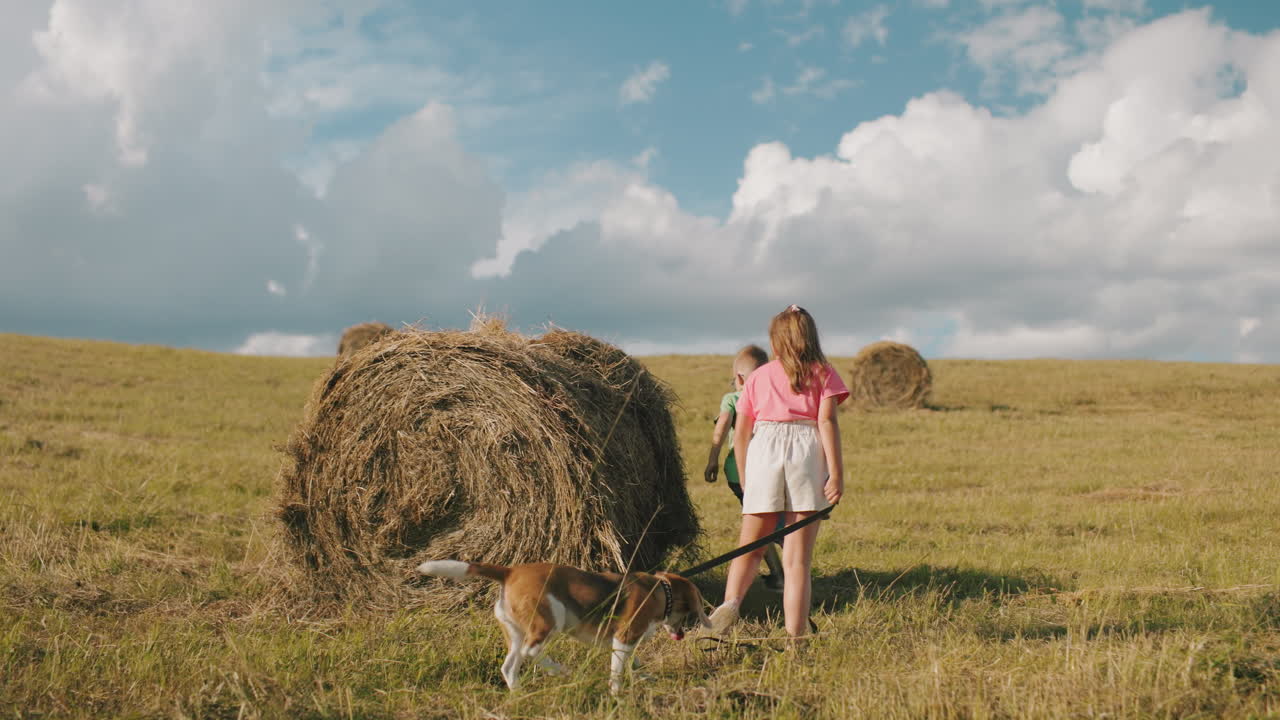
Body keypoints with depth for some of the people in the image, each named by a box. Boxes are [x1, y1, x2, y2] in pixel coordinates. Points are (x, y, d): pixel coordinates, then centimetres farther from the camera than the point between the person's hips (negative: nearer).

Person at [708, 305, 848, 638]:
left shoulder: (758, 376, 19)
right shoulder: (823, 372, 14)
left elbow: (740, 434, 14)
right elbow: (827, 421, -1)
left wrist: (744, 481, 22)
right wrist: (836, 472, -6)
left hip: (764, 451, 1)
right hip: (807, 450, -1)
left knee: (750, 547, 10)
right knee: (798, 557, 1)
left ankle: (731, 601, -16)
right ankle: (795, 634, -5)